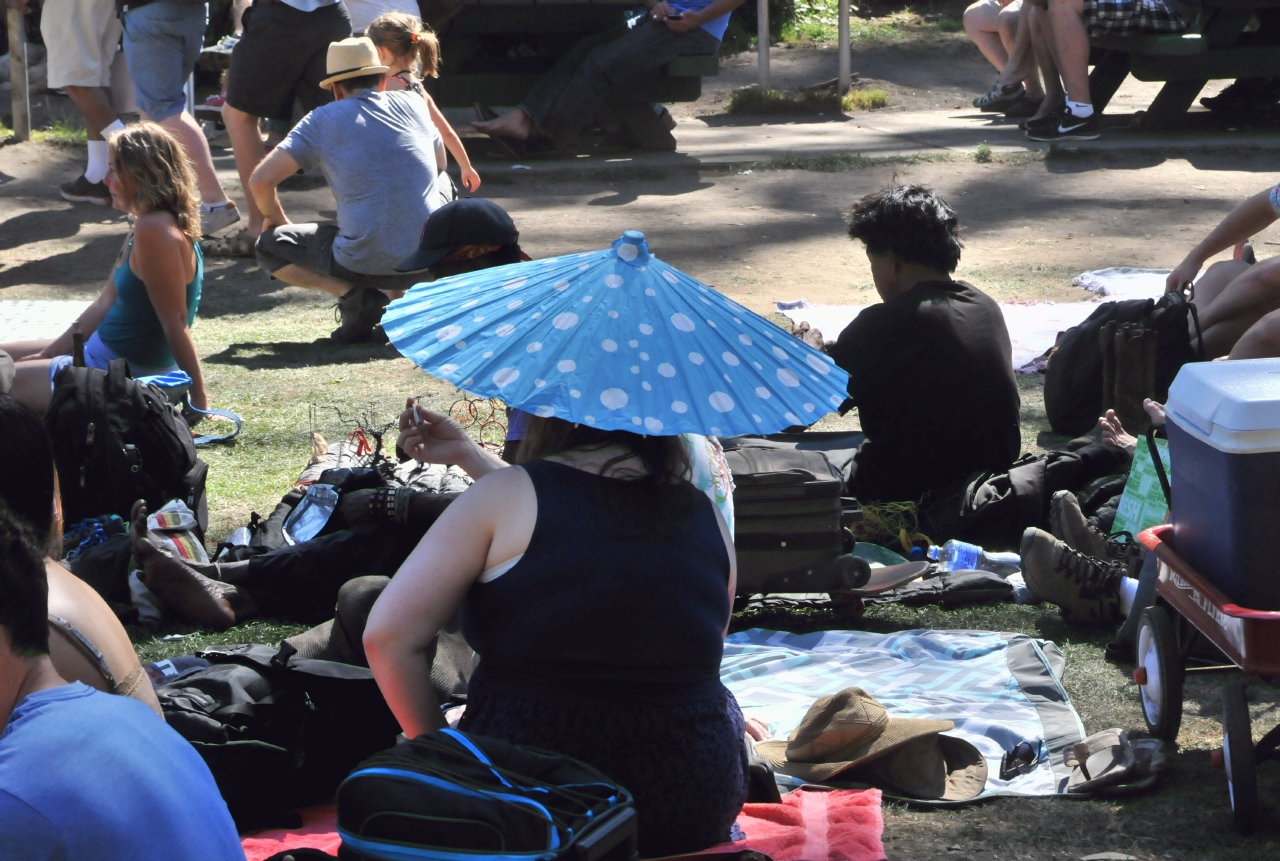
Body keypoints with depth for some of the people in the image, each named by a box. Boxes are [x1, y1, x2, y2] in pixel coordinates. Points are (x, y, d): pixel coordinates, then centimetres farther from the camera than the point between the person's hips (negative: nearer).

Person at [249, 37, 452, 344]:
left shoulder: (322, 121, 1)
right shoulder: (414, 103, 11)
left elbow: (260, 182, -3)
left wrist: (275, 219, 18)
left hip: (366, 264, -3)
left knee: (268, 246, 19)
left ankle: (354, 295, -3)